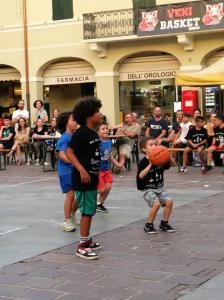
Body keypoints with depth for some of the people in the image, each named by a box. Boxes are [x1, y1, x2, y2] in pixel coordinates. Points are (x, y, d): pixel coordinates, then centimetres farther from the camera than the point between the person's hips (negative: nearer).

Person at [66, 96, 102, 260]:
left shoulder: (94, 133, 10)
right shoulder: (81, 132, -16)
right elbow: (69, 152, -20)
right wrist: (81, 170, -27)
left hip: (92, 177, 9)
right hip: (83, 178, -9)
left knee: (90, 210, 16)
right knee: (87, 210, -6)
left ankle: (87, 239, 29)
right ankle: (82, 246, -1)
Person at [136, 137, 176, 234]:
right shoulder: (143, 162, -13)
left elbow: (173, 164, 3)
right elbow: (140, 176, -26)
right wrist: (150, 165, -31)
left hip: (159, 188, 5)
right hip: (148, 189, -5)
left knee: (169, 201, -14)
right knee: (156, 203, -26)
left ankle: (164, 223, 6)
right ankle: (148, 225, -7)